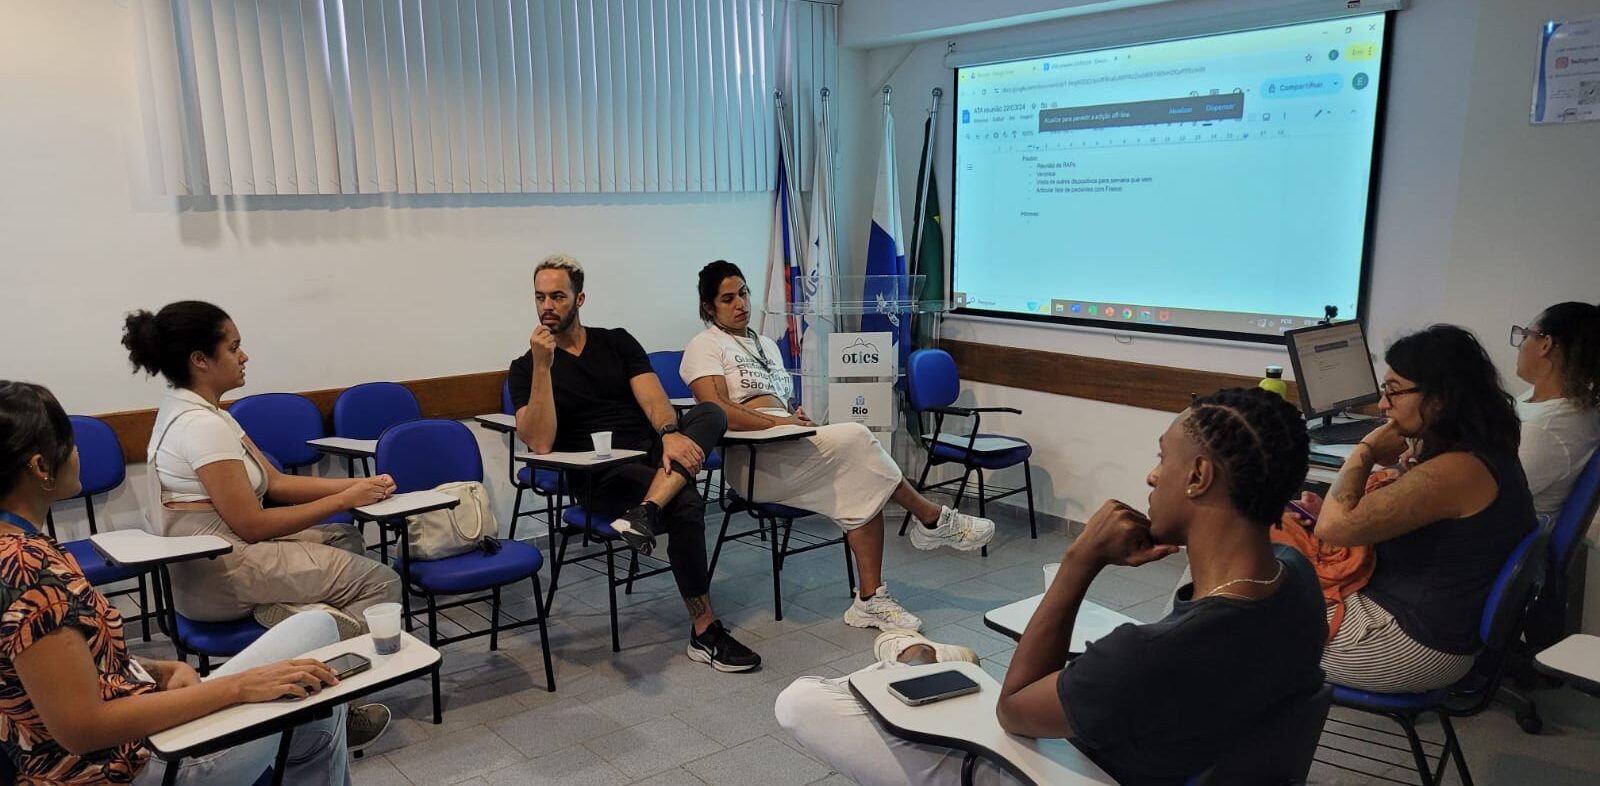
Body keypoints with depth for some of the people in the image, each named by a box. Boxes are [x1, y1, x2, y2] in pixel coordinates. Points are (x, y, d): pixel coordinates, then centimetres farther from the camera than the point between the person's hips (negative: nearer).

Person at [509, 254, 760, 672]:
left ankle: (645, 512, -42)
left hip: (651, 453, 4)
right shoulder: (526, 367, 6)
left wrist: (670, 433, -25)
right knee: (686, 505, -31)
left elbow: (652, 398, -1)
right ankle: (704, 631, -19)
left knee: (710, 413, -24)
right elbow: (540, 444, -9)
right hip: (599, 477, -4)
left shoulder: (617, 342, 15)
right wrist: (543, 366, -16)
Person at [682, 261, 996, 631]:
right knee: (853, 438, -26)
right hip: (752, 459, -7)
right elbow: (718, 411, -15)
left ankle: (870, 600, -17)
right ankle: (934, 519, -12)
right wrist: (780, 422, -22)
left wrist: (796, 416, 0)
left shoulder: (766, 344, 26)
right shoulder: (705, 346, 1)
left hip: (786, 448, 7)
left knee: (862, 487, -20)